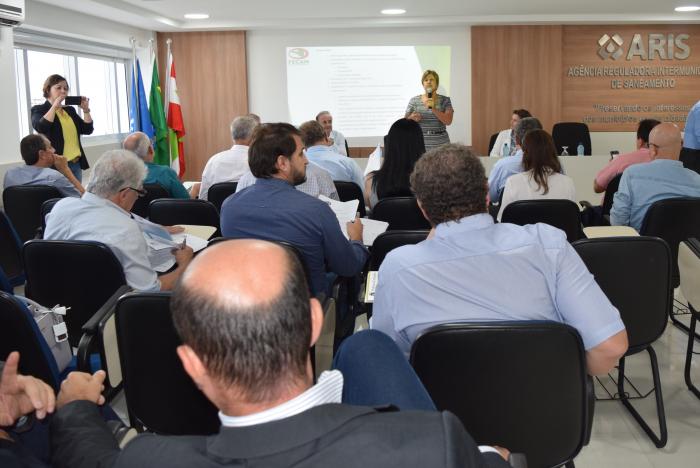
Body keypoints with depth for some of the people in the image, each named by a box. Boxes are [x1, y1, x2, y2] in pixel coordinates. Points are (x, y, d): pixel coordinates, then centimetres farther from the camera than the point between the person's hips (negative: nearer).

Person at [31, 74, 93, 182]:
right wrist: (54, 106, -16)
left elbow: (88, 130, 11)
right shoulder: (39, 110, 1)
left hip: (76, 163, 6)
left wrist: (85, 110, -1)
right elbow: (41, 128, -19)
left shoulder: (70, 110, 17)